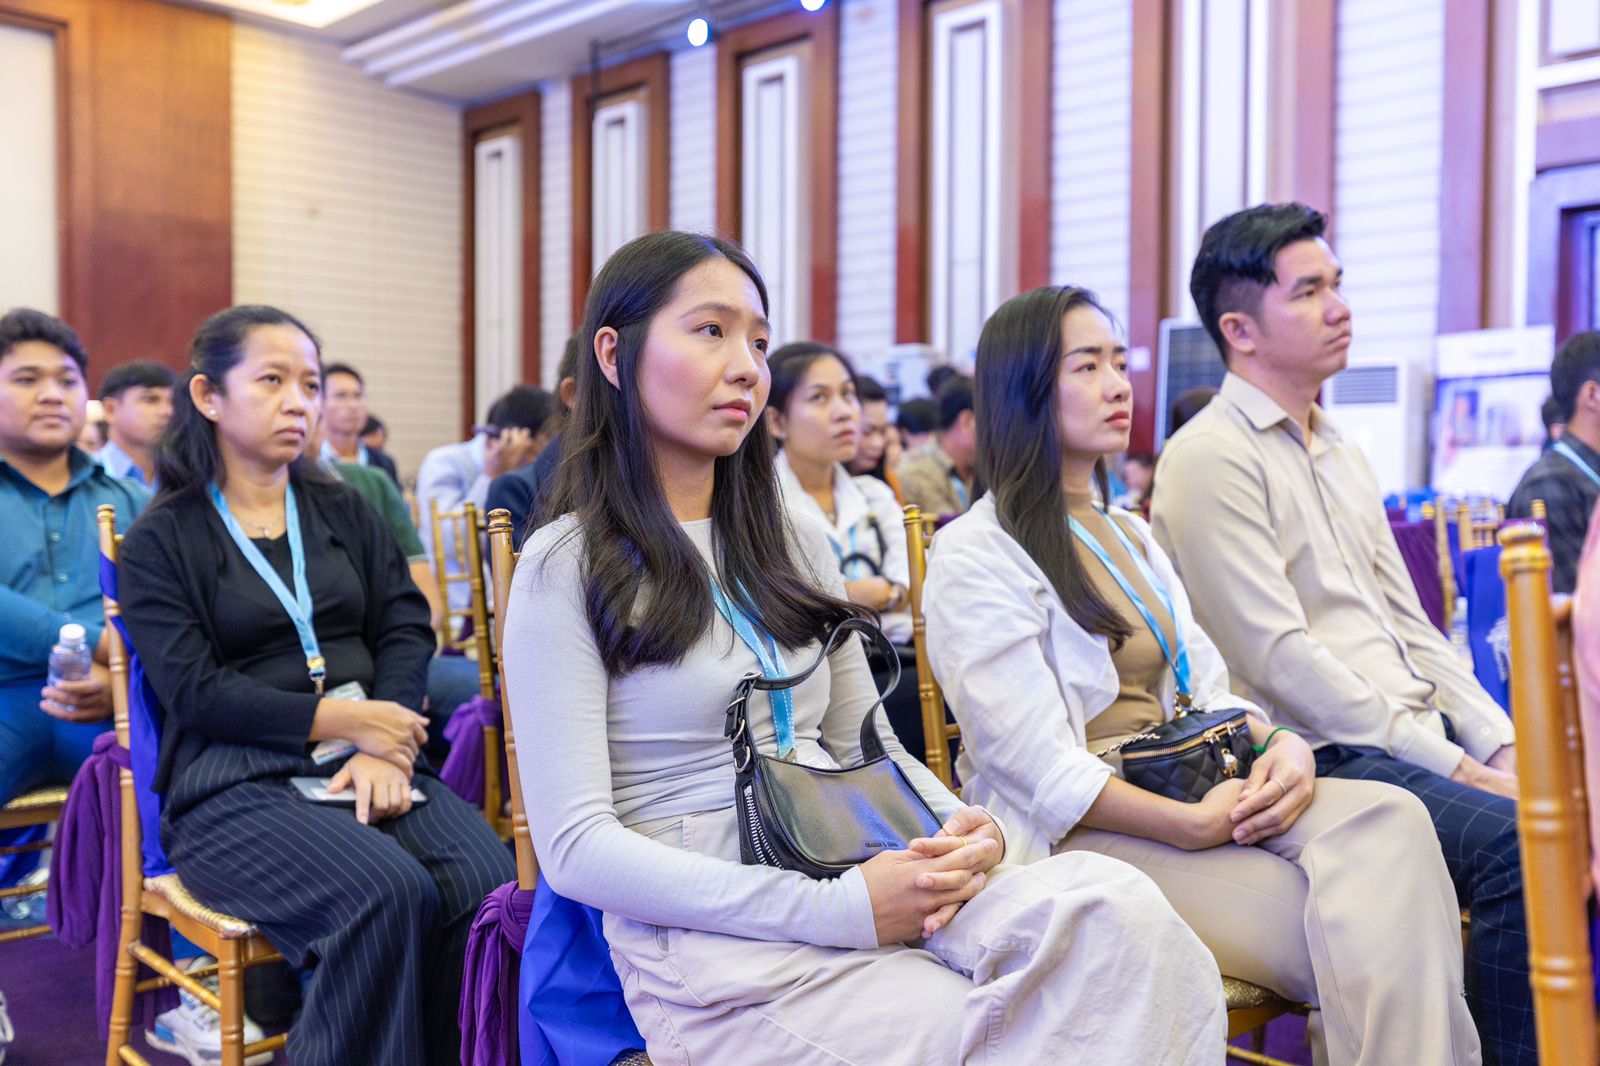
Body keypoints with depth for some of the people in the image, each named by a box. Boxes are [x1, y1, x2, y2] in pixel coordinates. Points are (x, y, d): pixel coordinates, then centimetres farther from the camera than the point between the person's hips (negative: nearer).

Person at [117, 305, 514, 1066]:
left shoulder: (345, 511, 18)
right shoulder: (160, 541, 6)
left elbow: (406, 630, 7)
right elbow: (193, 690, -6)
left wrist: (385, 749, -11)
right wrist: (343, 719, -14)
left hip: (367, 766, 4)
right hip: (236, 784, -3)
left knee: (489, 883, -25)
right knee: (390, 891, -31)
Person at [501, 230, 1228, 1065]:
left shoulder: (791, 541, 16)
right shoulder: (566, 568, -3)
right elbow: (576, 849, -11)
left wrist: (962, 831, -5)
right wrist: (838, 908, -19)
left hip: (866, 875, 6)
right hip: (712, 934, -5)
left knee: (1116, 906, -22)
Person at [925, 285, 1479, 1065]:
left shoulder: (1130, 536, 22)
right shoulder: (974, 555, -6)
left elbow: (1205, 689, 15)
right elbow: (1036, 765, -14)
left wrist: (1282, 746, -7)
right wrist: (1194, 825, -21)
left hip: (1191, 791, 7)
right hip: (1074, 831, -7)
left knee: (1388, 819, -24)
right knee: (1355, 933, -26)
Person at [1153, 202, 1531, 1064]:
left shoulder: (1341, 454, 19)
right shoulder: (1210, 459, -9)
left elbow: (1409, 626, 18)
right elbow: (1282, 659, -16)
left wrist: (1500, 742, 4)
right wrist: (1454, 767, -15)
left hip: (1418, 736, 8)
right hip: (1322, 759, -8)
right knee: (1517, 838, -26)